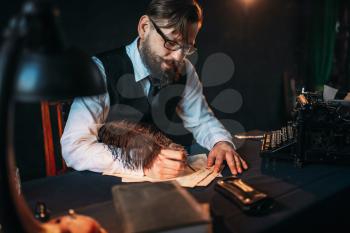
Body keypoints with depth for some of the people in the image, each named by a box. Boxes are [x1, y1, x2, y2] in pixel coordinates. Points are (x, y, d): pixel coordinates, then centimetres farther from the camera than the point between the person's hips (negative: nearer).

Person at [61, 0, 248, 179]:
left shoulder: (184, 71, -1)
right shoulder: (102, 70, -18)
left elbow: (202, 121, 10)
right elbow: (74, 148, -24)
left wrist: (222, 142, -12)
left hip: (167, 180, 4)